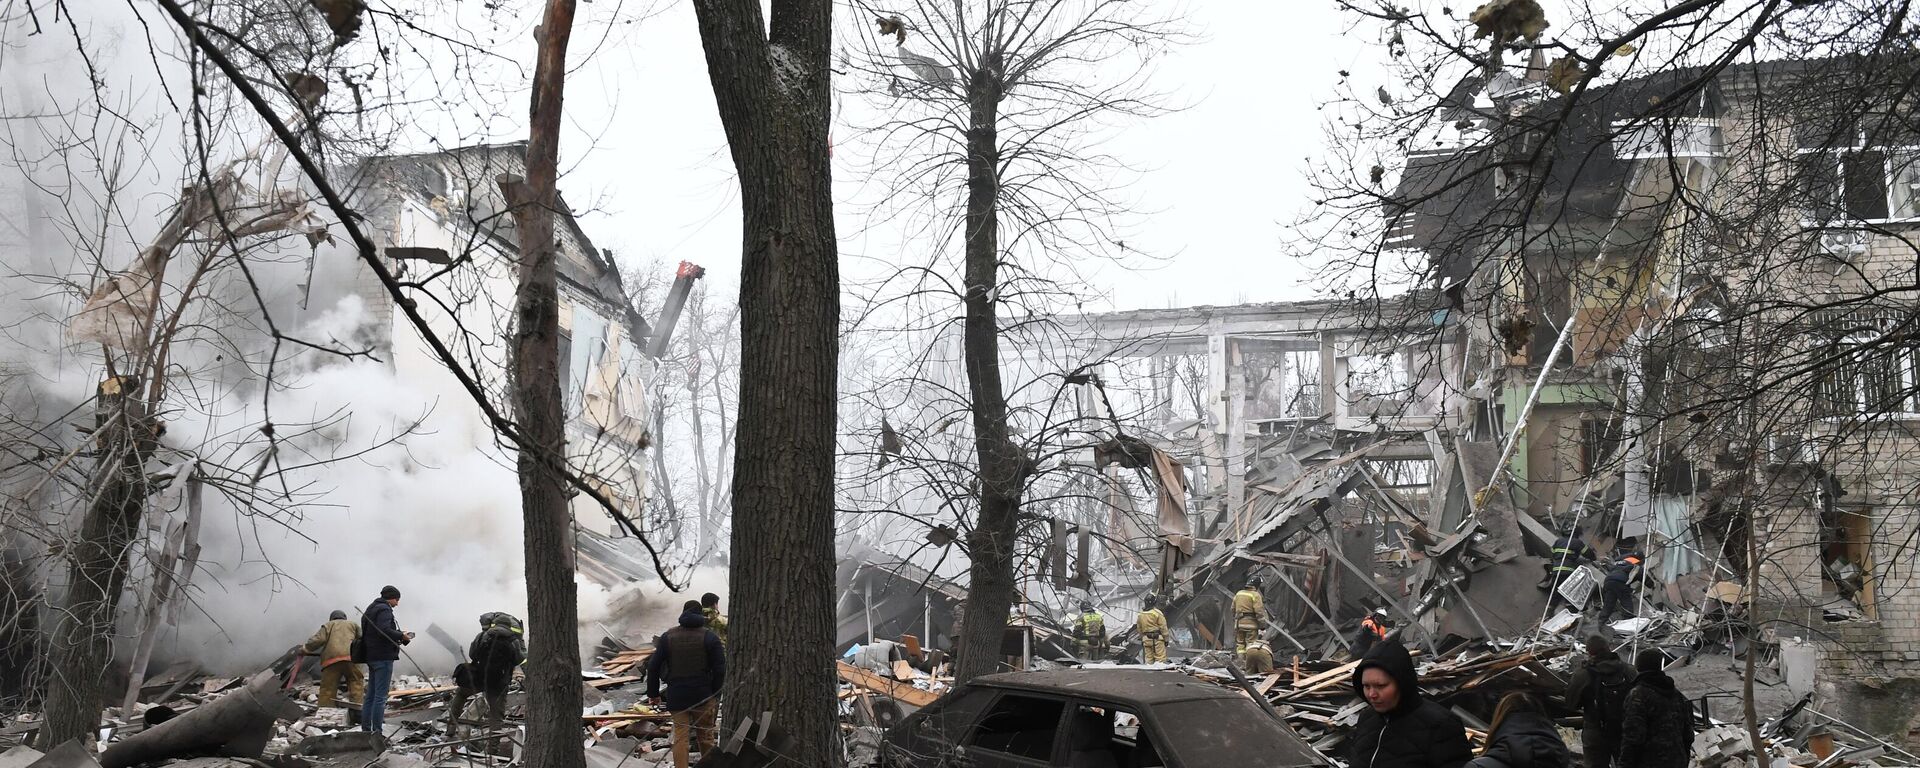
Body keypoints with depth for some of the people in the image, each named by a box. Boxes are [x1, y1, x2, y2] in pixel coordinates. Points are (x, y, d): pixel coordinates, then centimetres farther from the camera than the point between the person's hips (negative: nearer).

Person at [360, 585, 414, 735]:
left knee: (371, 695, 13)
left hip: (371, 656, 10)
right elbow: (384, 630, -26)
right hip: (383, 657, -10)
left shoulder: (371, 609, 20)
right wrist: (402, 636, -15)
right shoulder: (384, 609, -11)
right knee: (381, 696, -9)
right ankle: (376, 732, -10)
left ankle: (365, 730, 15)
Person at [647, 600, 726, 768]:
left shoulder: (668, 636, 3)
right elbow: (720, 669, -8)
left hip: (676, 696, 1)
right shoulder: (709, 637, -4)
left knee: (680, 737, 4)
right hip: (703, 696, -1)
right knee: (705, 737, 11)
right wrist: (716, 695, 1)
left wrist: (653, 693, 11)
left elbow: (653, 666, 3)